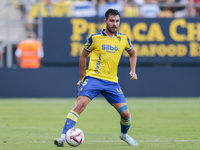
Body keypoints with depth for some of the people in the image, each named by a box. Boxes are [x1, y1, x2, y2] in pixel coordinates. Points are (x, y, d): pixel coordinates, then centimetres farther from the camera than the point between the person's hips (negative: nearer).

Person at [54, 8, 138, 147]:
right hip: (93, 78, -3)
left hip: (112, 81, 3)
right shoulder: (95, 38, -1)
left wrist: (133, 71, 12)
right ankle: (63, 137, -25)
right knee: (80, 104, -24)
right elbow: (83, 56, 13)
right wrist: (81, 78, 14)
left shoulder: (123, 39, 7)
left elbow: (132, 54, 27)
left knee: (125, 113, -2)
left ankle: (124, 134, 30)